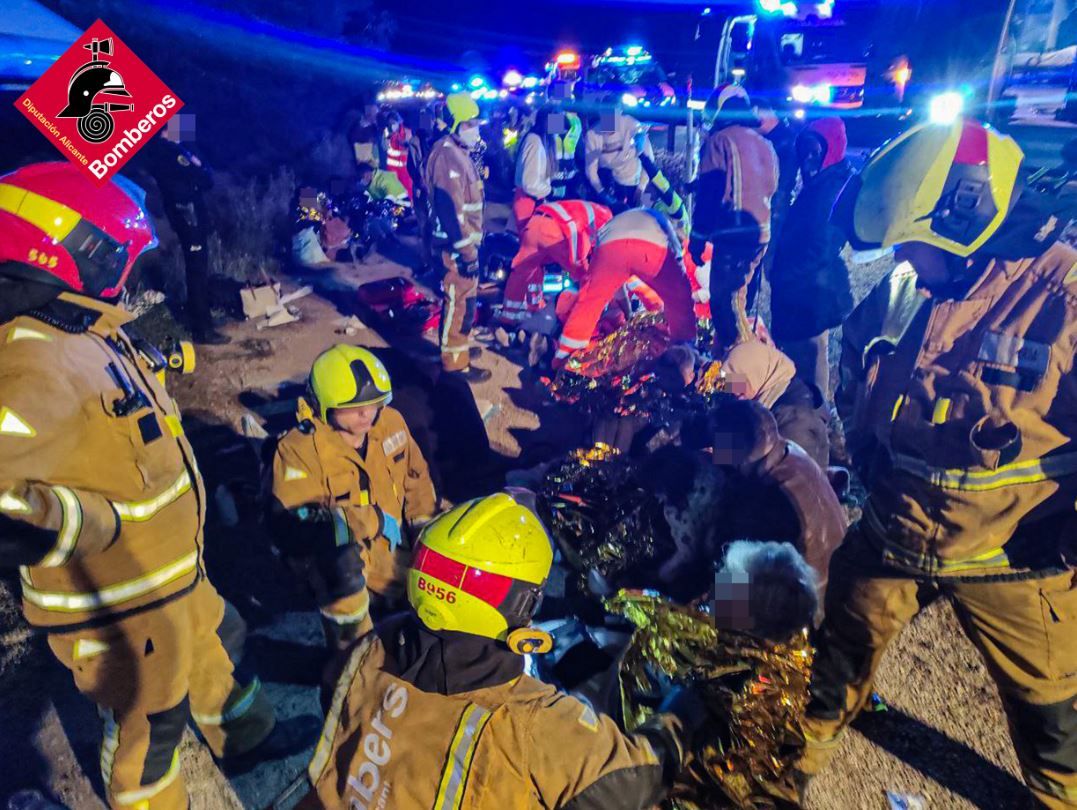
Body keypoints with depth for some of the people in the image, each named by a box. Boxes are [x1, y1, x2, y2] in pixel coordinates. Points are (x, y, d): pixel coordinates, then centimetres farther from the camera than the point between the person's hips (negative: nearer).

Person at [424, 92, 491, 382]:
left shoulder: (458, 151, 14)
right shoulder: (447, 155, -19)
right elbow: (450, 209, -25)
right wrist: (466, 251, -24)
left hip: (466, 240, 10)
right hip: (457, 244, -10)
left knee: (462, 299, 21)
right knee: (459, 304, -3)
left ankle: (456, 346, 37)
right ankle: (456, 363, 6)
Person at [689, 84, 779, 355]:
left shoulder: (719, 140, -5)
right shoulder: (765, 144, 18)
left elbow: (709, 194, -11)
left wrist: (698, 237, -8)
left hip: (733, 233, -8)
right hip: (761, 232, 8)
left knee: (724, 299, -4)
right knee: (736, 297, 19)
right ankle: (730, 348, 29)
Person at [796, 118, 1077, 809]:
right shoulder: (903, 288, -6)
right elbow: (856, 375, 12)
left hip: (1012, 561, -4)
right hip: (893, 531, 5)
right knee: (845, 641, 20)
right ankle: (812, 739, 46)